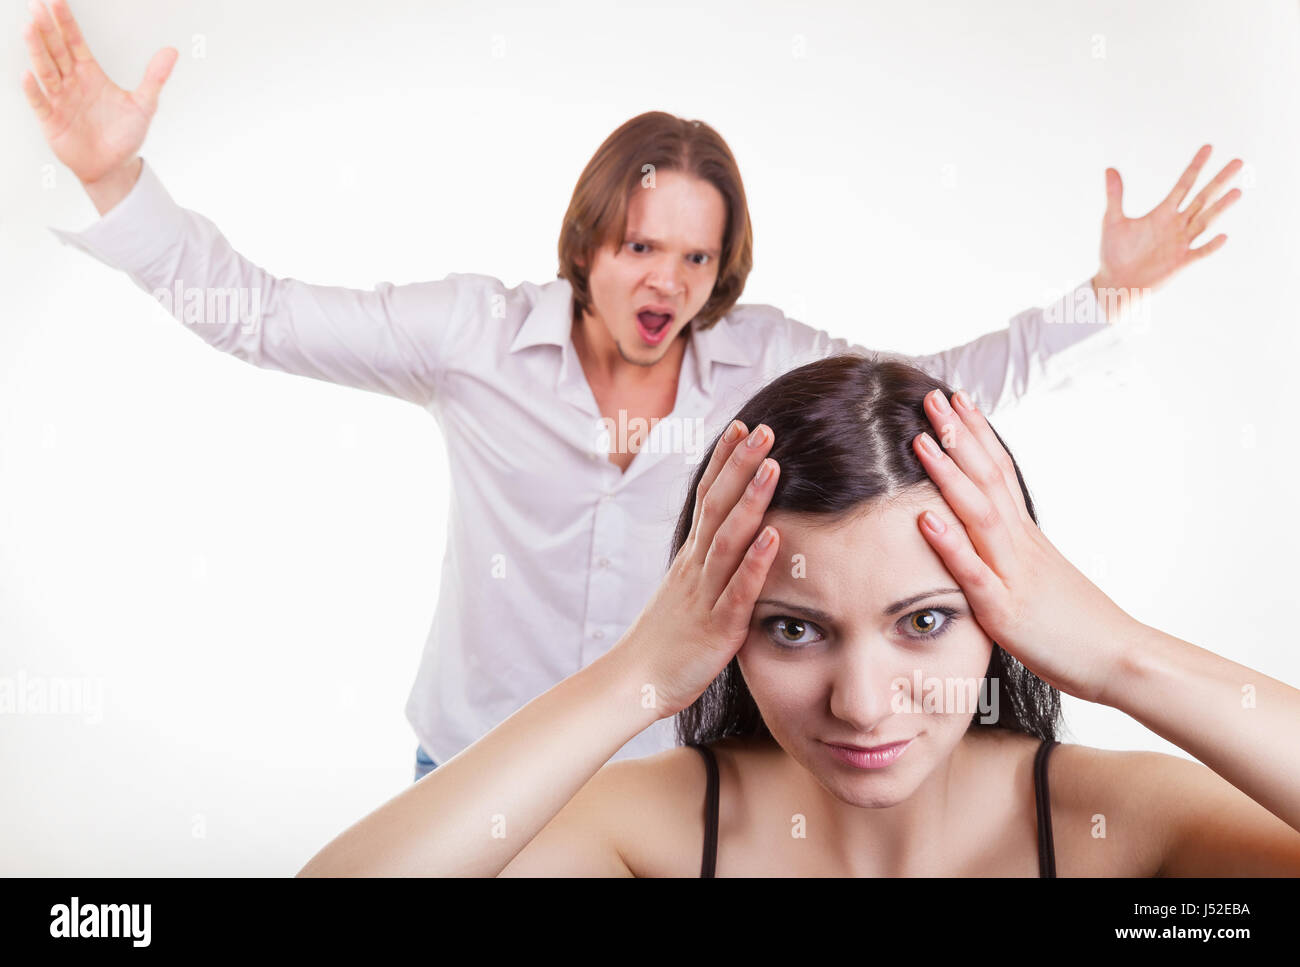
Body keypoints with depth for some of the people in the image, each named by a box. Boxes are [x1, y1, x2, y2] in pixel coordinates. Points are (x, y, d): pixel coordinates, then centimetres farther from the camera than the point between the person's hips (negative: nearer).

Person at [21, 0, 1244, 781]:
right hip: (476, 767, -1)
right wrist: (116, 180, -26)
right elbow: (255, 311, -13)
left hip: (668, 772, 1)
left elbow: (944, 382, -1)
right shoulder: (476, 333, -12)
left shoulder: (762, 360, -7)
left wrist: (1107, 293, -9)